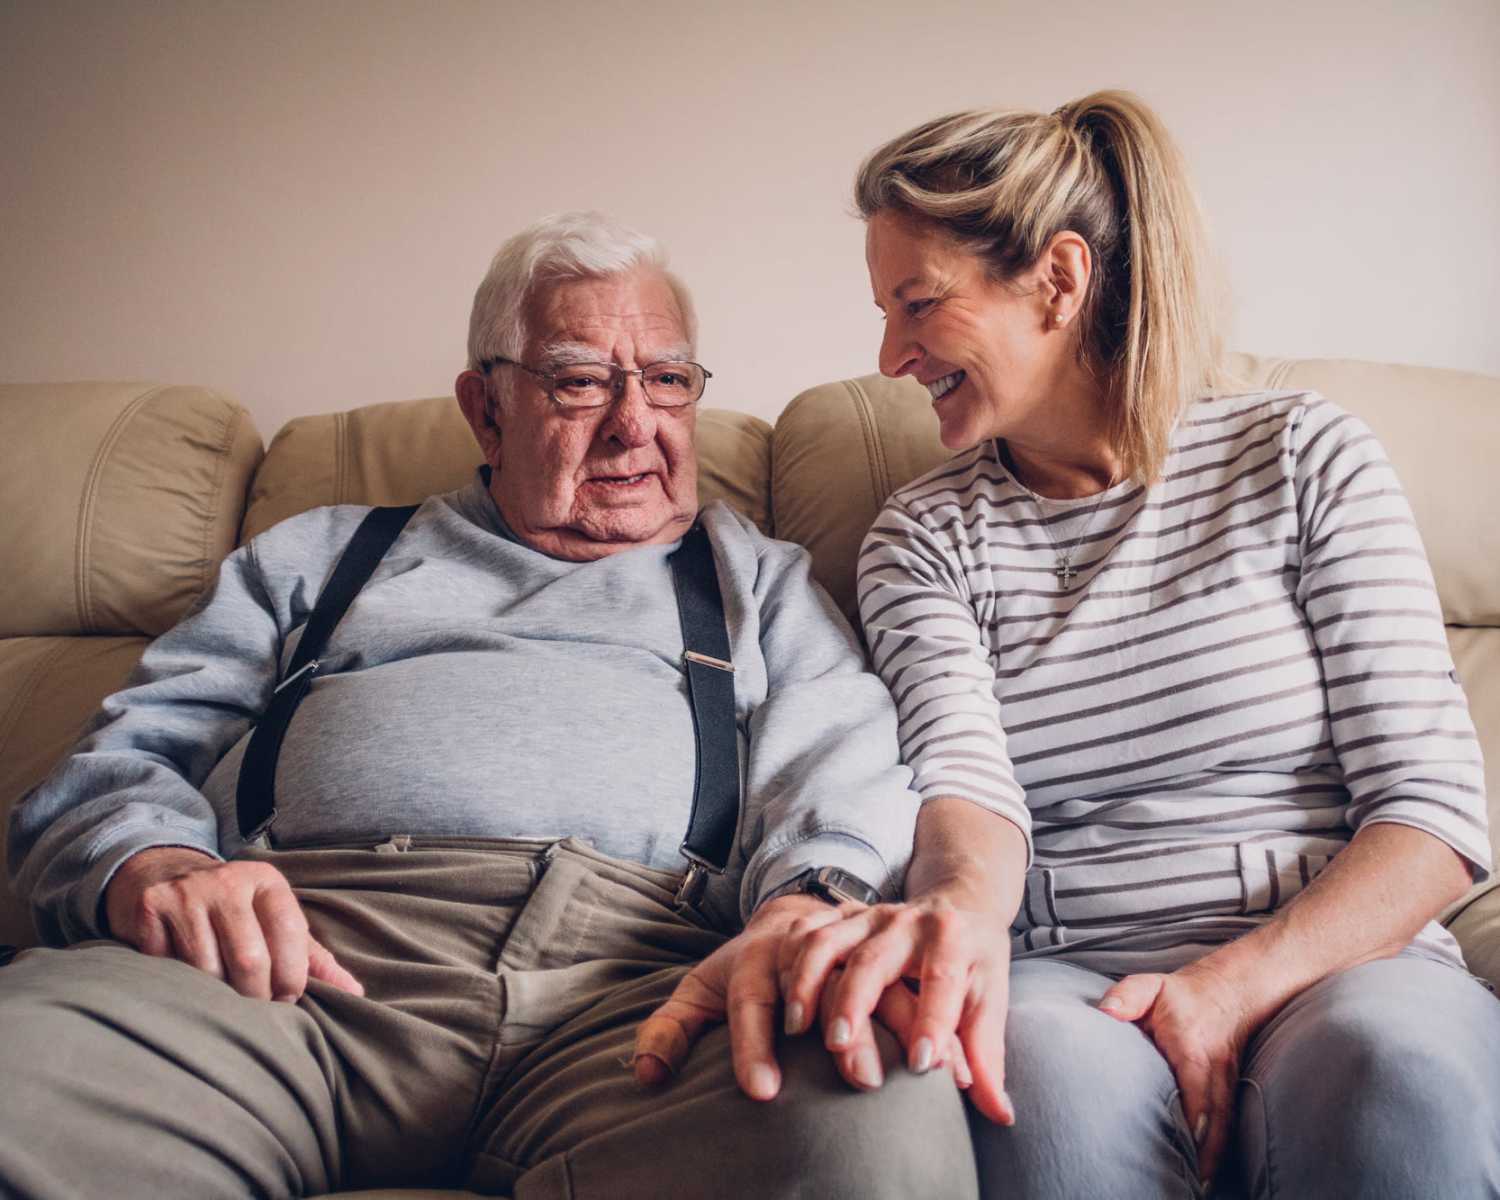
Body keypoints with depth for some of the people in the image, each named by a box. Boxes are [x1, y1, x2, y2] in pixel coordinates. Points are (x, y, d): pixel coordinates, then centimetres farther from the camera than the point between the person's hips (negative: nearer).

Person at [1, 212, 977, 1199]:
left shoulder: (756, 580, 29)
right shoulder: (320, 556, 31)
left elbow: (847, 764, 10)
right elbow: (126, 756, 21)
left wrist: (807, 904, -17)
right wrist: (153, 867, -6)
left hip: (631, 967, 1)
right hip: (298, 962, 0)